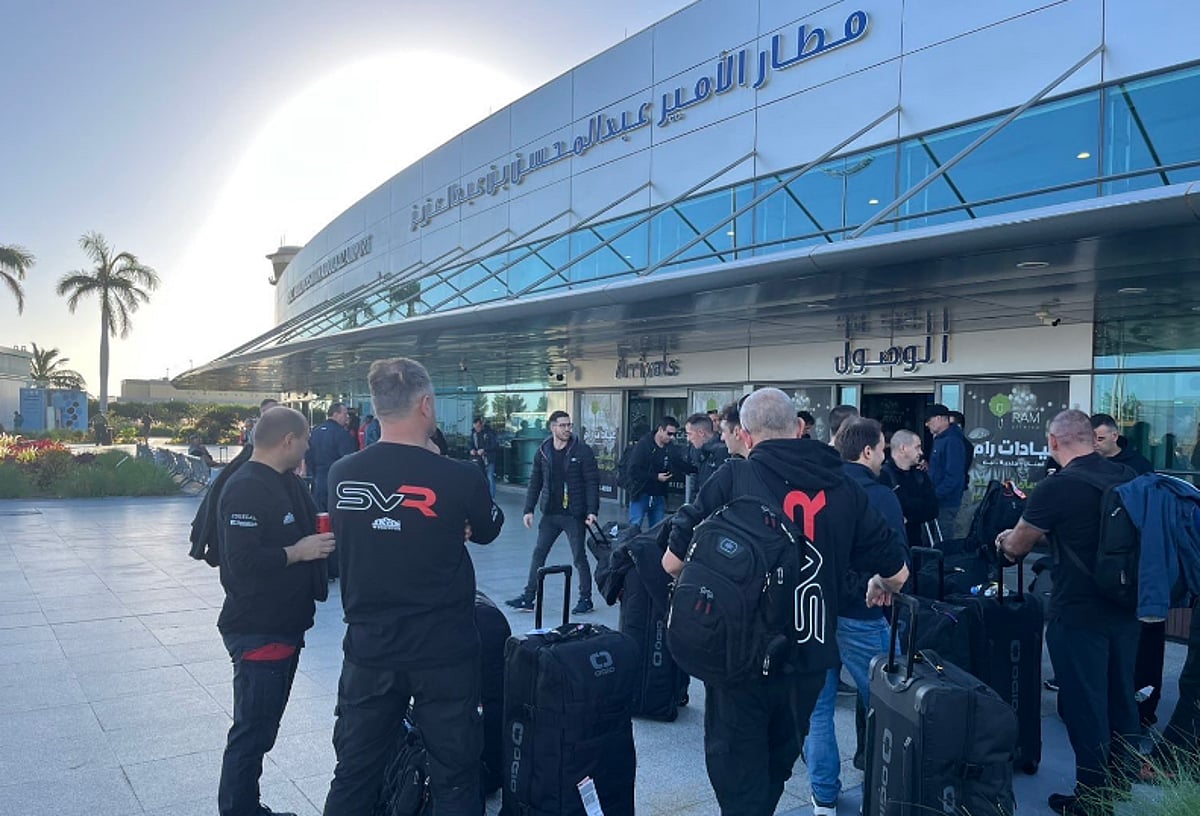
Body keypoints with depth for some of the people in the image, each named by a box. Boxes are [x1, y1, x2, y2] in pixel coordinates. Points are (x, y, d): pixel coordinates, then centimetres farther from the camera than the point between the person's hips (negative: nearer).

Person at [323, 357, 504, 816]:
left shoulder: (340, 474, -5)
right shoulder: (460, 478, -16)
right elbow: (488, 530, 4)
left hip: (369, 649, 4)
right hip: (444, 650, -3)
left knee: (354, 777, 17)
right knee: (454, 778, 12)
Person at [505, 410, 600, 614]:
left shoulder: (582, 451, -7)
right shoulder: (543, 452, 5)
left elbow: (592, 482, -8)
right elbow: (535, 483, 10)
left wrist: (592, 511, -16)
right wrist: (528, 509, 3)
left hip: (574, 514, -4)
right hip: (550, 513, 4)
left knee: (579, 557, 5)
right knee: (538, 554, 6)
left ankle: (586, 599, 17)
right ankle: (528, 598, 13)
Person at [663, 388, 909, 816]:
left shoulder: (731, 481, -13)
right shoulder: (844, 489, -2)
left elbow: (673, 562, -11)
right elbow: (897, 573, 5)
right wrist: (881, 586, 29)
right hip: (808, 657, 4)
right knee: (774, 770, 26)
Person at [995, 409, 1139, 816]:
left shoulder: (1056, 487, -20)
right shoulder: (1126, 476, 0)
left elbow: (1016, 548, -6)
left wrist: (1007, 539, 15)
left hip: (1079, 615, -7)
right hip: (1125, 608, 7)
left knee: (1085, 706, 6)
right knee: (1120, 697, 20)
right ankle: (1120, 783, 36)